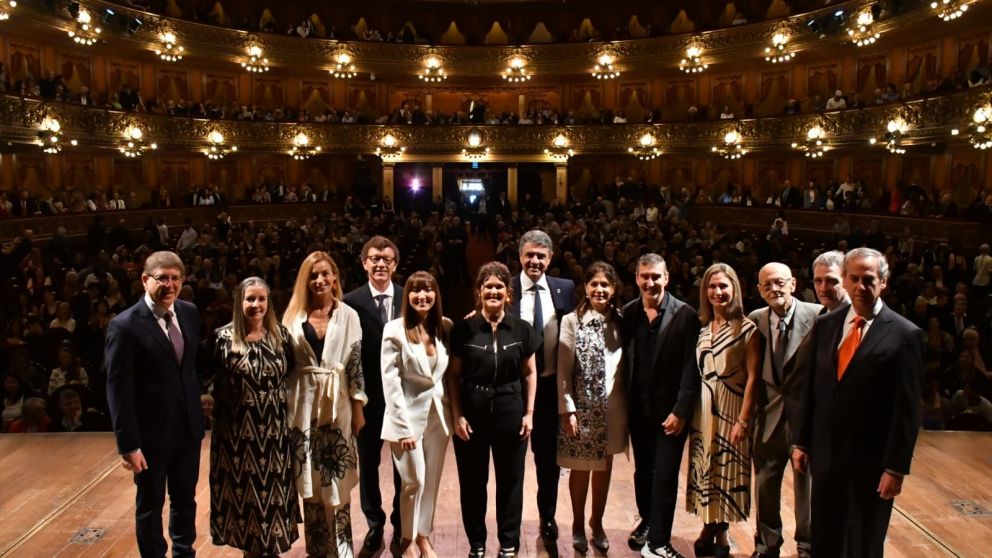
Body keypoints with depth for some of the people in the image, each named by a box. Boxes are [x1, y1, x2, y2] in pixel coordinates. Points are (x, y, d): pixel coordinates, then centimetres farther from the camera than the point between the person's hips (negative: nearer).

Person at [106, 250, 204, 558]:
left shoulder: (190, 313, 0)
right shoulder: (125, 325, -16)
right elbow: (118, 390, -15)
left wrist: (198, 409, 6)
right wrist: (128, 444, -16)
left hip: (188, 427, 5)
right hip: (151, 432, -5)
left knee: (185, 498, 21)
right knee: (150, 505, 14)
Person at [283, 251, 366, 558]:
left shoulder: (349, 316, 0)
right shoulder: (293, 316, 3)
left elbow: (356, 365, 0)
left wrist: (358, 409, -2)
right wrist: (284, 408, 1)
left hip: (337, 404, -1)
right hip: (304, 404, 1)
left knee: (337, 480, 3)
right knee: (310, 480, 8)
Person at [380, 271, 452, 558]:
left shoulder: (445, 327, 1)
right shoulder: (395, 329, -10)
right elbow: (390, 381, -12)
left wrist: (453, 413, -3)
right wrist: (403, 426, -15)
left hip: (438, 414, 4)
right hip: (409, 415, -4)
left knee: (432, 481, 12)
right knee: (414, 482, 1)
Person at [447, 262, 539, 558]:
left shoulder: (522, 329, -1)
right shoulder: (463, 329, -5)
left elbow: (530, 373, 5)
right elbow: (453, 375, -1)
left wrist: (529, 413, 0)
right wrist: (457, 415, -7)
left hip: (511, 412, 1)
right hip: (472, 412, -1)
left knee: (510, 480, 11)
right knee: (472, 482, 10)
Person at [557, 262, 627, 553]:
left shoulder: (621, 321, 2)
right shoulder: (572, 321, -8)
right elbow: (563, 370, -8)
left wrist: (628, 404, 0)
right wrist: (567, 410, -12)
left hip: (613, 407, 3)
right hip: (582, 407, -3)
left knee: (605, 466, 14)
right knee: (581, 467, 9)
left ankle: (597, 523, 32)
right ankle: (578, 525, 29)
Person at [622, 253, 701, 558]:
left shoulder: (685, 315, -9)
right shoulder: (627, 313, 1)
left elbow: (691, 368, -11)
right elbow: (624, 362, 3)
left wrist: (681, 411, -15)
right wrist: (625, 405, -1)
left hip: (670, 410, -3)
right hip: (638, 410, 4)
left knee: (665, 476, 2)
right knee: (642, 472, 17)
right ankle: (648, 522, 39)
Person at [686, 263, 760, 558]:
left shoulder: (747, 329, -7)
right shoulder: (701, 328, 6)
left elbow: (752, 377, -11)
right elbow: (693, 372, 6)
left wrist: (743, 420, -15)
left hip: (730, 410, -4)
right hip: (702, 410, 4)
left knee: (727, 471, 6)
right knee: (705, 470, 11)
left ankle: (721, 533, 20)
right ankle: (708, 529, 25)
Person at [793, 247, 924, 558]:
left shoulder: (904, 334, -10)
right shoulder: (825, 325, 3)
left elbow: (907, 410, -10)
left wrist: (896, 467, -12)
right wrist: (801, 442, 7)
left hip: (872, 459, -4)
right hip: (826, 453, 4)